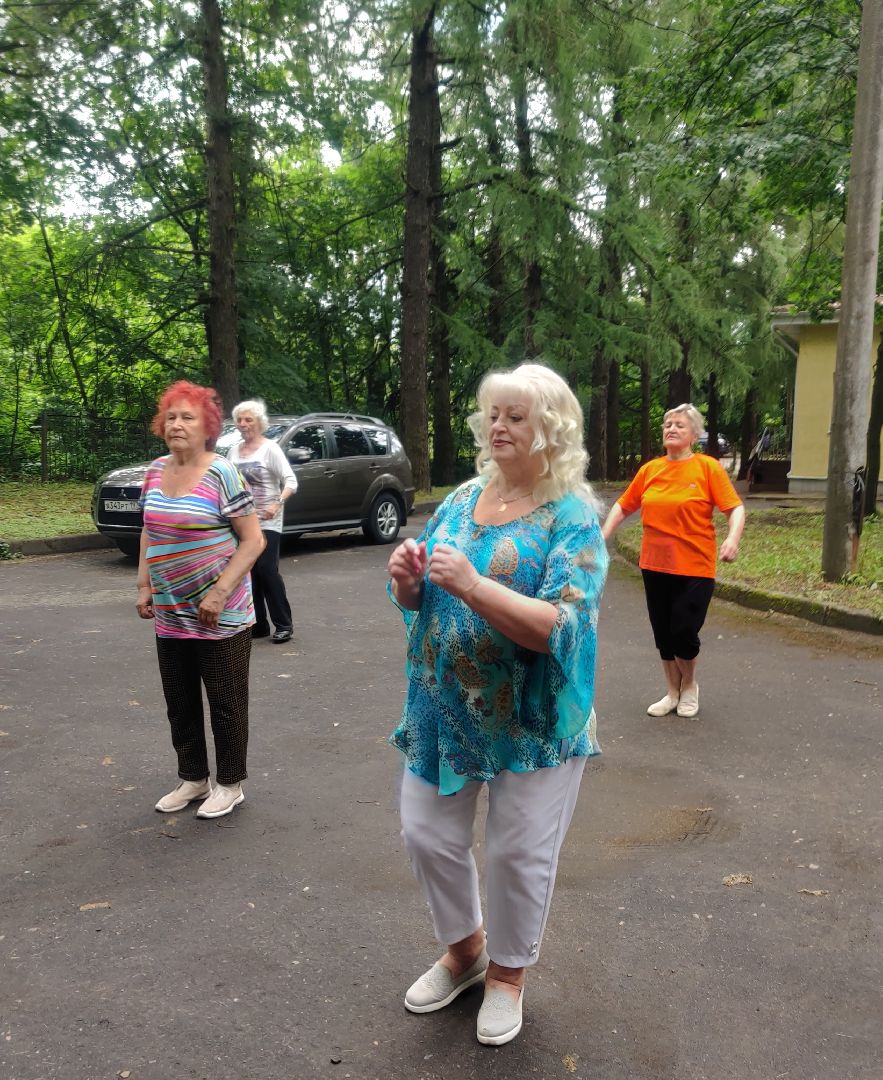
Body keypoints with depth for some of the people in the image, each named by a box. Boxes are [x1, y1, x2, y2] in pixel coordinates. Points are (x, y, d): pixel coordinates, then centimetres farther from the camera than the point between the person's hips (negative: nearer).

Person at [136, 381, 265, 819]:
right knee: (180, 703, 16)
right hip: (170, 614, 6)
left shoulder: (222, 474, -13)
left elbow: (253, 540, -14)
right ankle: (192, 779, 34)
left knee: (226, 703, 8)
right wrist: (144, 586, 8)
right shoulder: (156, 471, 5)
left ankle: (230, 784, 25)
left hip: (221, 615, -6)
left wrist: (219, 592, -20)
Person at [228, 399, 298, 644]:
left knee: (267, 570, -10)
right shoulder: (234, 451, 11)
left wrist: (278, 503, -30)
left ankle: (283, 624, 0)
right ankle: (258, 625, 16)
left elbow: (291, 482, -14)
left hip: (266, 522, -6)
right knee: (249, 573, 7)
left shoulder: (270, 448, -6)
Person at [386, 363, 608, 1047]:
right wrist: (407, 577, -13)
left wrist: (471, 584, -33)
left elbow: (561, 627, -25)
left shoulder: (572, 515, -14)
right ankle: (465, 949, 43)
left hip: (532, 721, -5)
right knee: (428, 835, 15)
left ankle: (507, 972, 40)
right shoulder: (463, 498, 4)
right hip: (446, 710, 6)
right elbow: (418, 600, 10)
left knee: (518, 853, 11)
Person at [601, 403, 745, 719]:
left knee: (684, 632, -2)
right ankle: (672, 693, 31)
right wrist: (603, 537, 2)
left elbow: (735, 507, -8)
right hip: (655, 565, 4)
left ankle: (689, 687, 29)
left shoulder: (708, 467, -6)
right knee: (663, 633, 11)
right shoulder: (649, 469, 5)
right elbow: (623, 506, 12)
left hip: (695, 567, -4)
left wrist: (733, 538, -25)